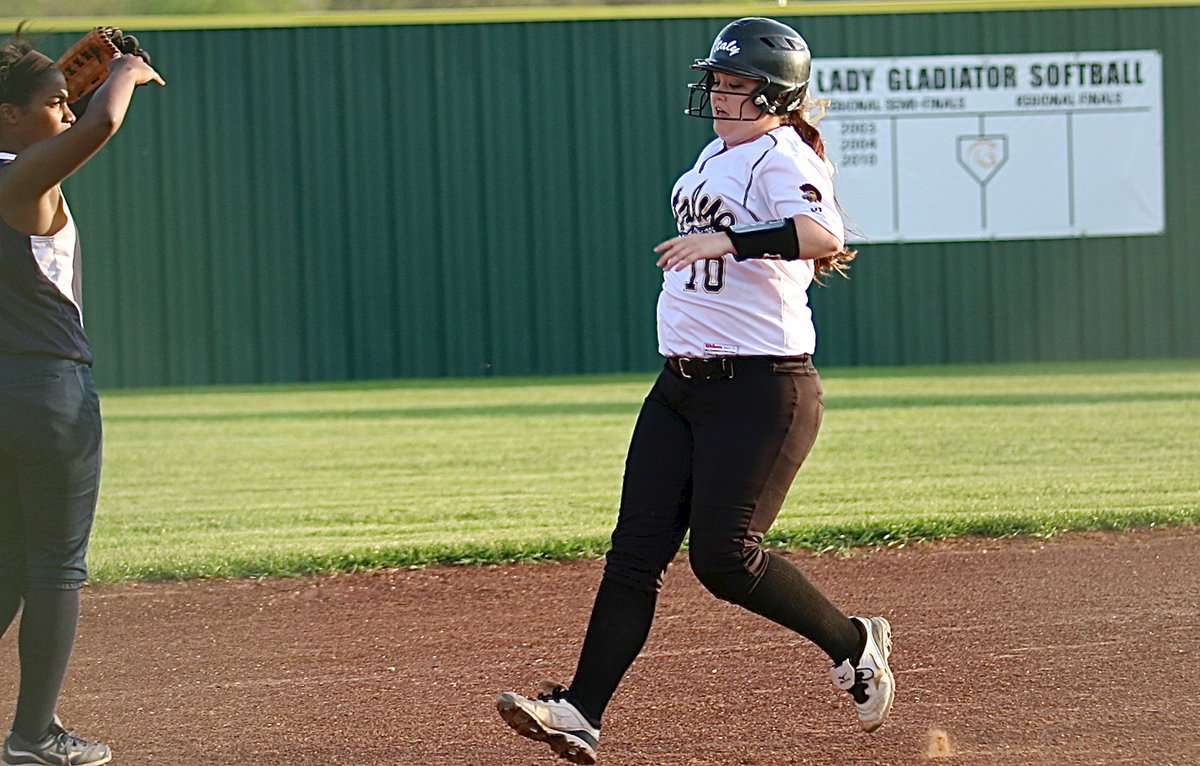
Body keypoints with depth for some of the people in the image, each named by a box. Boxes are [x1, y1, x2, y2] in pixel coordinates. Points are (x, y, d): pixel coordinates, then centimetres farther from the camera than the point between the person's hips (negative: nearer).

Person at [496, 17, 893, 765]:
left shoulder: (782, 160, -13)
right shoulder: (715, 157, 15)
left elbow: (824, 236, -33)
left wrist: (727, 241, -40)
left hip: (766, 389, -8)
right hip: (683, 387, 9)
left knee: (723, 554, -12)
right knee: (637, 550, 0)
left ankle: (854, 645, 10)